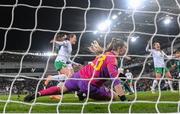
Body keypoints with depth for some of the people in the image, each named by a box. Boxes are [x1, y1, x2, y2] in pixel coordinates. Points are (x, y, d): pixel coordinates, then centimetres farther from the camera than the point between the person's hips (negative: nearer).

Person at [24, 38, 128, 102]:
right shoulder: (112, 58, -14)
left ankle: (36, 94, 15)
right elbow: (115, 78, -25)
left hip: (79, 75, 8)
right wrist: (123, 98, -26)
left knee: (61, 89, 23)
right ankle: (85, 94, -3)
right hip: (89, 84, -8)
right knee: (114, 96, 4)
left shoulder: (105, 54, 12)